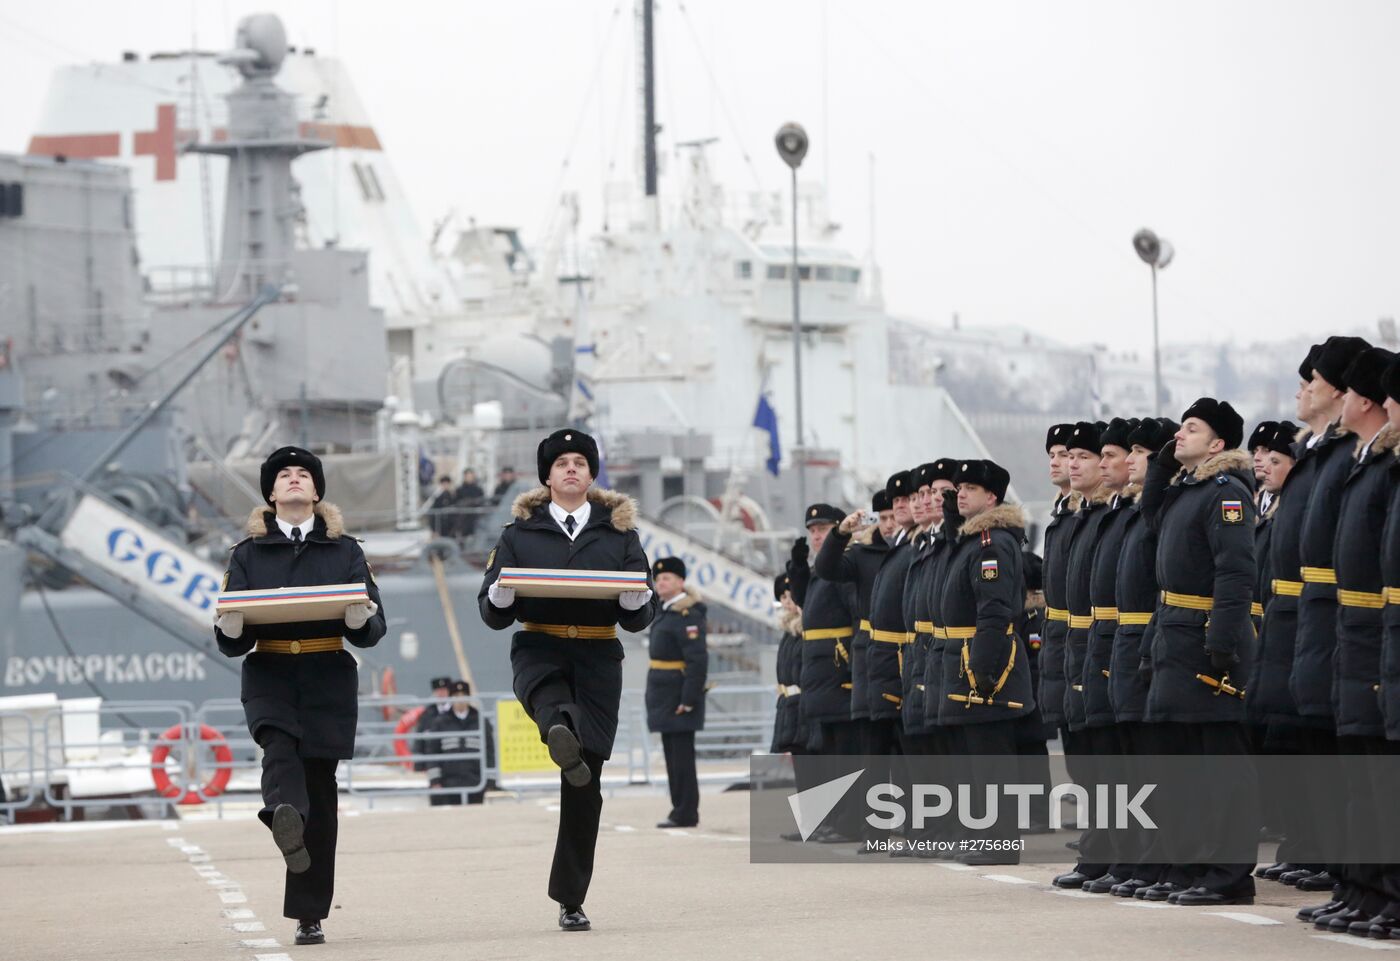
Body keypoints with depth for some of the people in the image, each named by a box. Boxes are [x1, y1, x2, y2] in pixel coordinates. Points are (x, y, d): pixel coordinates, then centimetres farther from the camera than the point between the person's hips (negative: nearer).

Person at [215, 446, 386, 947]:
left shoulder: (345, 552, 11)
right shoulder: (248, 554, 11)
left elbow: (372, 630, 4)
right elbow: (231, 641, 6)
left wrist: (359, 617, -19)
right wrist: (232, 627, -17)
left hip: (328, 679, 1)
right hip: (269, 675, 0)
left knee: (319, 786, -2)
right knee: (278, 746, -31)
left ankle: (310, 915, 4)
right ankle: (285, 819, -63)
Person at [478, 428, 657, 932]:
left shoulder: (619, 534, 12)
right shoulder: (520, 534, 10)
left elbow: (638, 618, 7)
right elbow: (493, 614, 5)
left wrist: (636, 599, -16)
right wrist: (501, 593, -18)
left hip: (598, 658, 1)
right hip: (538, 649, 0)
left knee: (585, 782, -3)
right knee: (549, 696, -40)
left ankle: (571, 899, 4)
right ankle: (560, 731, -74)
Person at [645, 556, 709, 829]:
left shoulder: (687, 615, -14)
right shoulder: (666, 613, 16)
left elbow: (698, 660, -21)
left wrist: (689, 699, -23)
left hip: (678, 698, -10)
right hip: (665, 698, 10)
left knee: (681, 755, -7)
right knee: (673, 754, 11)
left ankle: (686, 813, -5)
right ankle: (681, 810, 15)